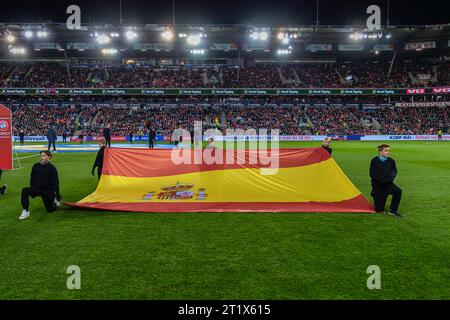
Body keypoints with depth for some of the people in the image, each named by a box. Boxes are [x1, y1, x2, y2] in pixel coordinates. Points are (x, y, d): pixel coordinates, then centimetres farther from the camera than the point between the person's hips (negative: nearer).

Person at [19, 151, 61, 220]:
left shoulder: (52, 168, -7)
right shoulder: (36, 166, 2)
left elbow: (56, 182, -8)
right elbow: (32, 178, 12)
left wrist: (57, 194, -13)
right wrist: (32, 189, 3)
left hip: (48, 190, -3)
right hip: (37, 188, 3)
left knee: (50, 209, 0)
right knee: (25, 191, -28)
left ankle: (56, 201, 34)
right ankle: (26, 211, -20)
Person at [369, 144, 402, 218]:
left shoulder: (391, 161, -1)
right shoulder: (375, 161, -11)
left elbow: (394, 172, 2)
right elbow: (373, 174, -12)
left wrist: (389, 179, -19)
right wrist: (383, 179, -16)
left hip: (388, 184, 3)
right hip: (377, 185, -3)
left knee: (398, 191, -31)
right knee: (379, 210, -6)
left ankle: (393, 210, -13)